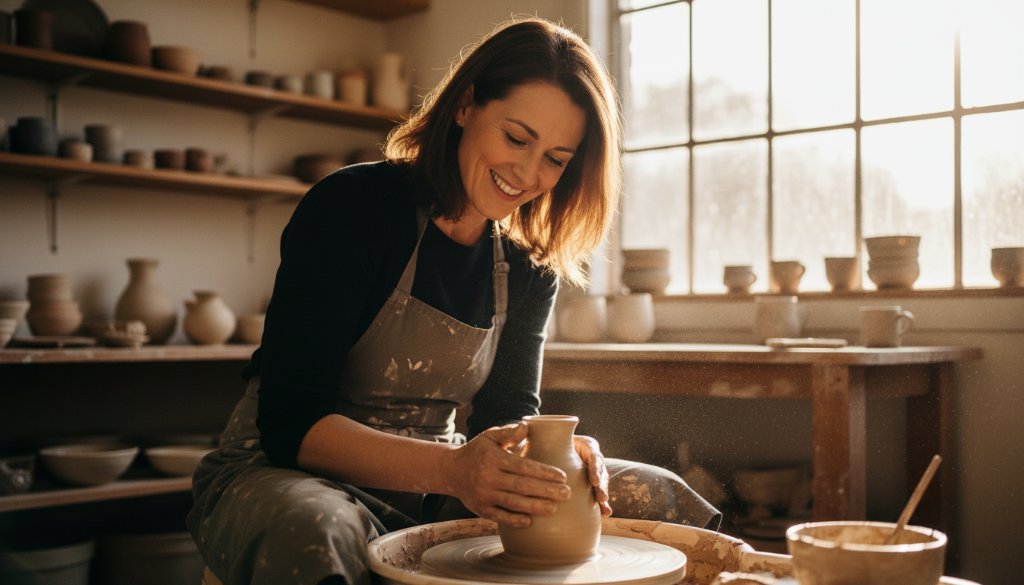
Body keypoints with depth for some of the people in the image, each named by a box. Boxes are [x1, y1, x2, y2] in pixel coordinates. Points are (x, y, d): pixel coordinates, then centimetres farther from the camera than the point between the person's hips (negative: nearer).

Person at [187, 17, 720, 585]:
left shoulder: (530, 268, 2)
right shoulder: (350, 207, -18)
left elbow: (508, 411, 0)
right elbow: (292, 421, -23)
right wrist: (451, 468, -37)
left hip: (429, 483, 6)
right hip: (285, 472, -5)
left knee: (659, 497, -4)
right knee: (312, 537, -43)